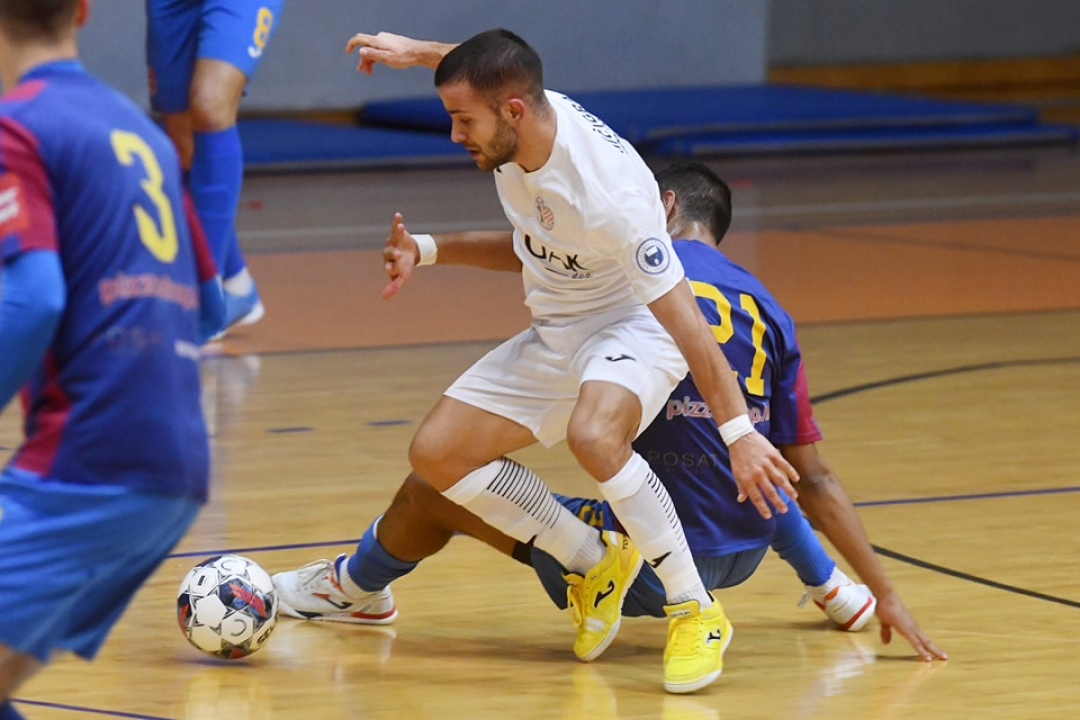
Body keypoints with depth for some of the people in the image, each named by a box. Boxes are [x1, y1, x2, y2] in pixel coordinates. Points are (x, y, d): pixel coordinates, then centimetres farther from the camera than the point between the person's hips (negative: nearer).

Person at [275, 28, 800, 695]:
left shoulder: (610, 193, -32)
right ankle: (594, 561, 12)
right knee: (437, 453, -3)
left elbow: (684, 319, -28)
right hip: (554, 334, 8)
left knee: (592, 435, -37)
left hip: (633, 330, -8)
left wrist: (739, 432, -29)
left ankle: (695, 613, -21)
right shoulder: (526, 116, -11)